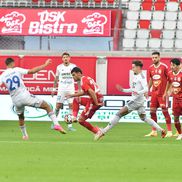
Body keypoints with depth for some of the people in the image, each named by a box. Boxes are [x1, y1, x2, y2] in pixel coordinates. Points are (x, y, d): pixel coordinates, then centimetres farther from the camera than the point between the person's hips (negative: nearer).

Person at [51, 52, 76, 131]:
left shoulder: (73, 66, 1)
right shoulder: (59, 67, 4)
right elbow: (56, 78, 13)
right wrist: (54, 89, 8)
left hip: (71, 89, 0)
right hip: (61, 89, 0)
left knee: (71, 106, -5)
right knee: (58, 105, -5)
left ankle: (70, 125, -2)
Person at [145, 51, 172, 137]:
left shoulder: (164, 67, -8)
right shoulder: (151, 68, 8)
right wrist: (148, 89, 17)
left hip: (163, 93, -6)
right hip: (154, 93, 6)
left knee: (165, 111, -6)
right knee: (152, 111, 4)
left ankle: (169, 131, -1)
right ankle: (154, 131, 12)